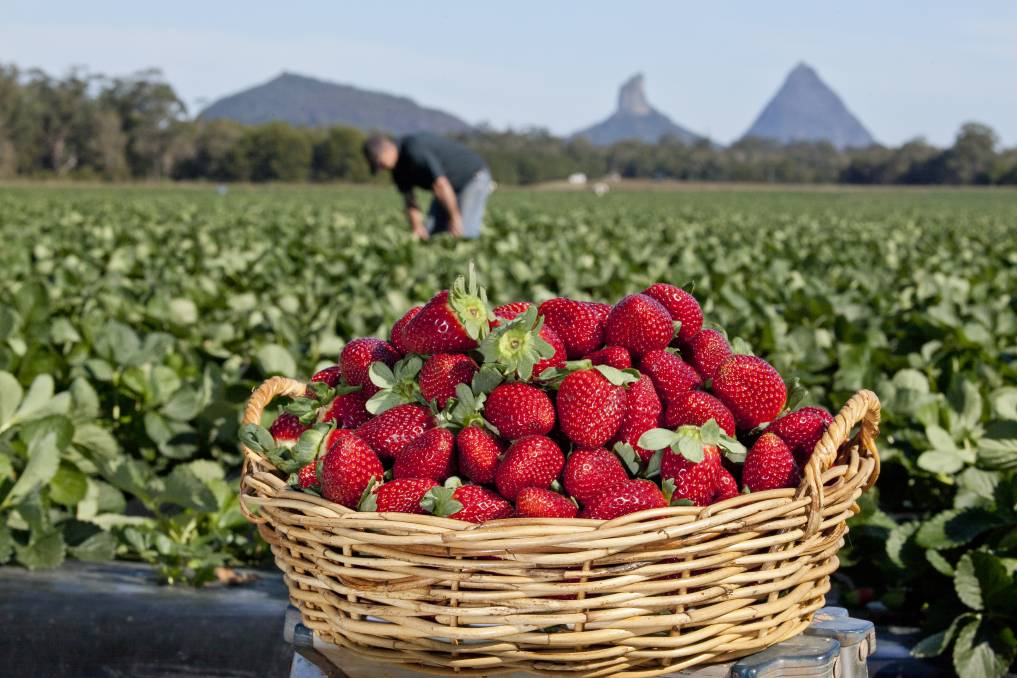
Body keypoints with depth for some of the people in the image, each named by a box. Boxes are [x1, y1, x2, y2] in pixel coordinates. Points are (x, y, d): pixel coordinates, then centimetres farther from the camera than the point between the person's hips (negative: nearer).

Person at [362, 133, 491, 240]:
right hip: (452, 187, 9)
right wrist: (417, 228, -15)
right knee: (429, 232, -1)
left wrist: (455, 218, -29)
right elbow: (410, 203, 0)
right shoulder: (398, 170, -2)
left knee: (464, 234, -22)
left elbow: (440, 185, -34)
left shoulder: (415, 150, -32)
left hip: (473, 178, -9)